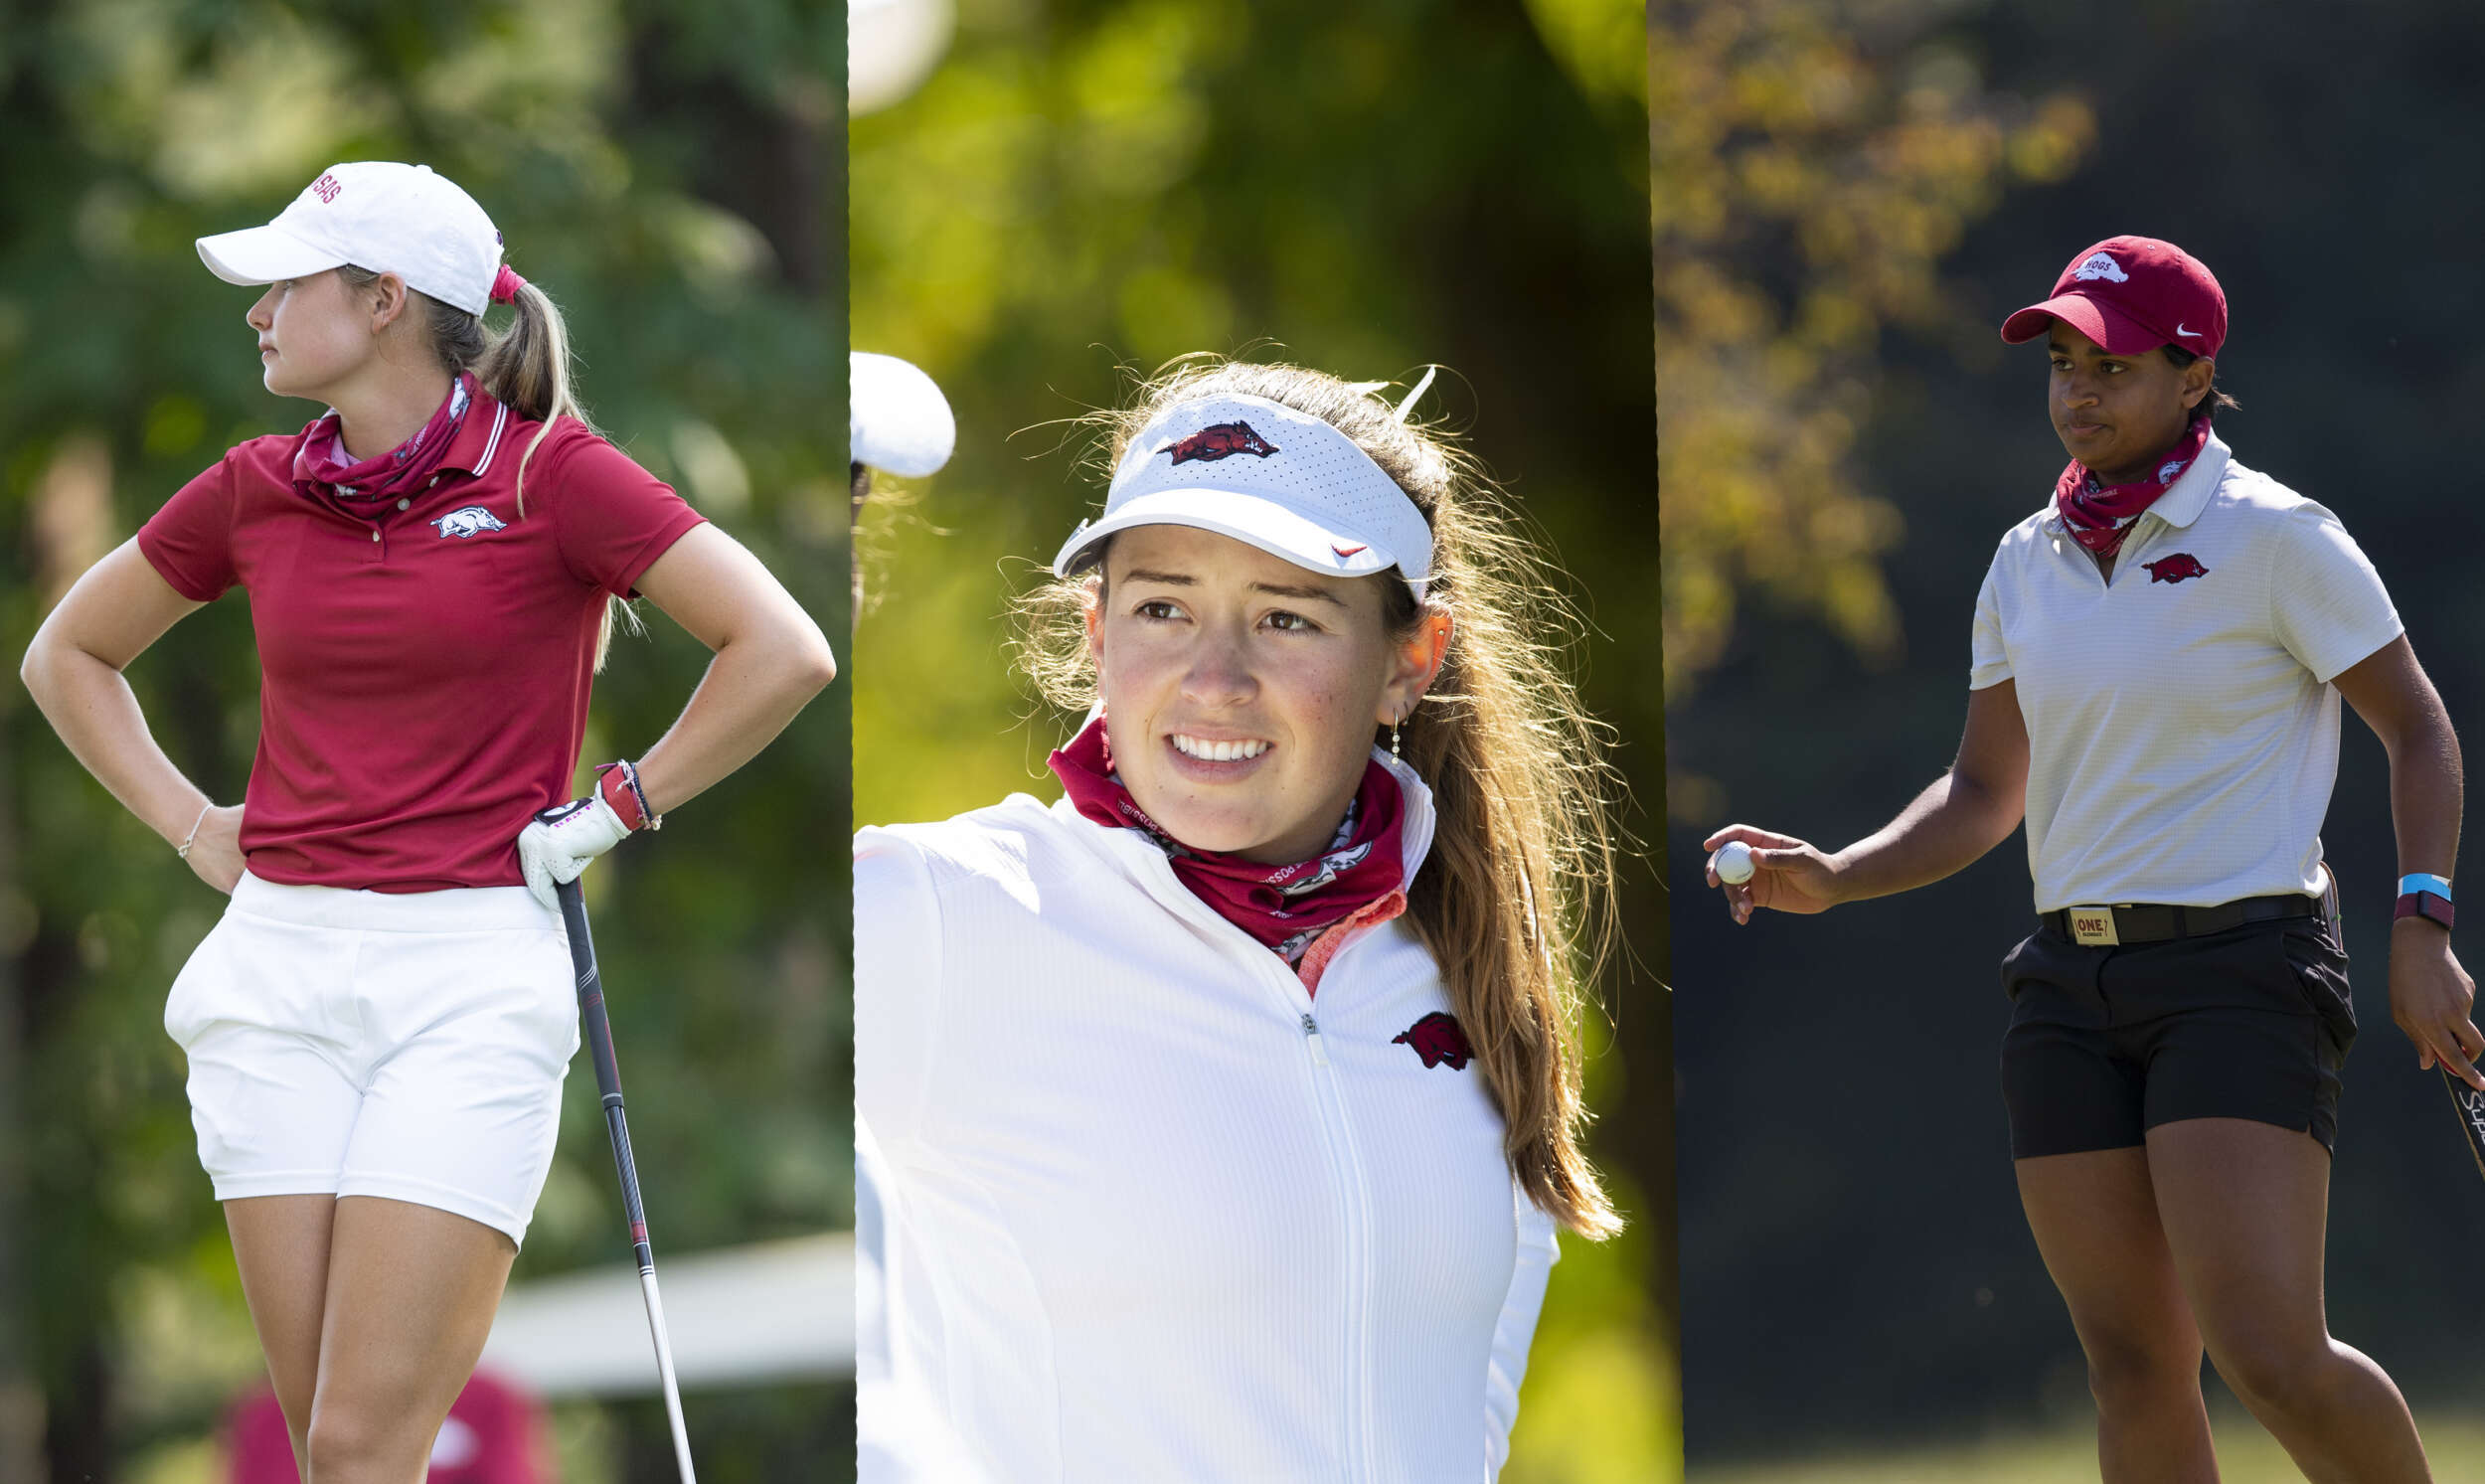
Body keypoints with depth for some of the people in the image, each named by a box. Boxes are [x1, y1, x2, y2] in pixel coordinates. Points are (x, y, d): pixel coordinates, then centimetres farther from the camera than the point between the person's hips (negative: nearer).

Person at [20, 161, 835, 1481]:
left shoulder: (548, 472, -5)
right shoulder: (254, 493, 8)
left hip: (471, 975, -4)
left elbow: (784, 652, -8)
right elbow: (67, 654, 24)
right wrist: (188, 826, 13)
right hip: (279, 970, 4)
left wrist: (617, 810, -5)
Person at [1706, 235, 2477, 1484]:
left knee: (2270, 1357, -17)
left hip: (2245, 971, -6)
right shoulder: (2027, 564, 11)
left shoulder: (2276, 539, -5)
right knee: (2134, 1369, 2)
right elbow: (1985, 796, 18)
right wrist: (1831, 879, 3)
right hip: (2073, 984, 6)